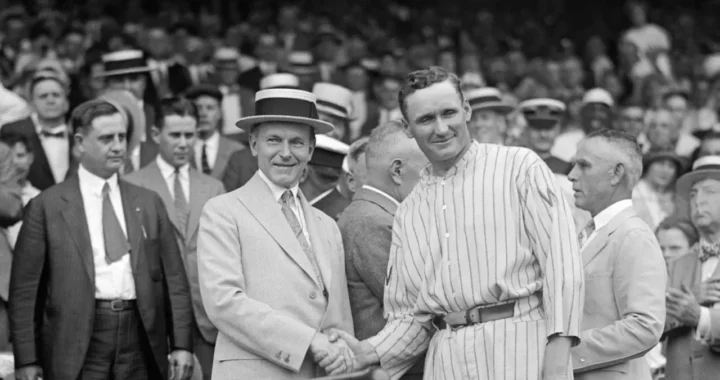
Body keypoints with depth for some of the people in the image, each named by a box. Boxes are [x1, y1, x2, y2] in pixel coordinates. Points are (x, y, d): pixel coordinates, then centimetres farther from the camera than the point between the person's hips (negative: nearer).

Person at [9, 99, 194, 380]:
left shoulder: (148, 203, 12)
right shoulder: (47, 206, 2)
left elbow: (174, 280, 11)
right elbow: (24, 290, 1)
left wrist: (181, 345, 2)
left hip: (141, 343, 3)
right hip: (78, 353, -3)